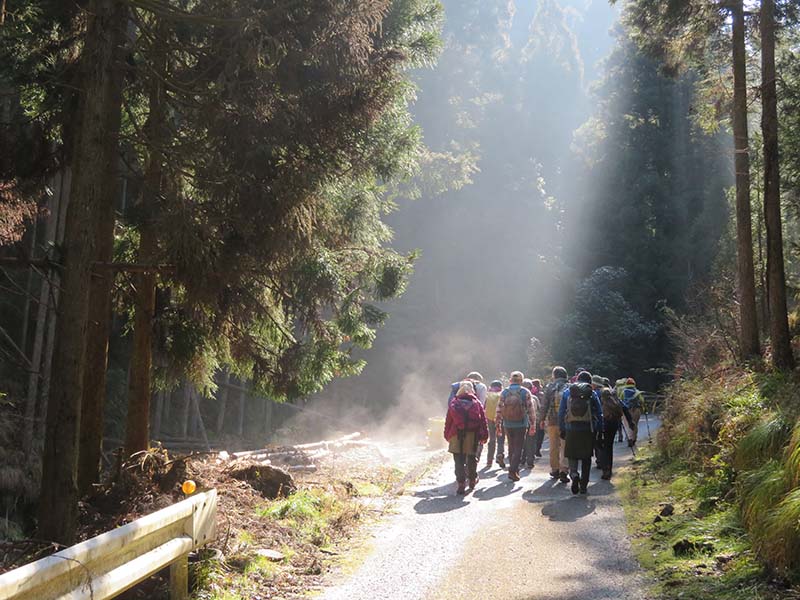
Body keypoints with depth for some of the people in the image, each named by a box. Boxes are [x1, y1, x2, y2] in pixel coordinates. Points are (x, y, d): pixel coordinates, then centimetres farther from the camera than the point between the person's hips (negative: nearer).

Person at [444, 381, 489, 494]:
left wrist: (447, 435, 13)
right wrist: (484, 436, 7)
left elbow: (448, 420, 6)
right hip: (473, 435, 1)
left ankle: (461, 484, -6)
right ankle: (472, 480, 31)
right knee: (472, 459, 18)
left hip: (457, 435, -1)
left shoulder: (453, 403, 5)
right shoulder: (476, 403, 5)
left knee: (459, 461, 1)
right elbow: (483, 420, 4)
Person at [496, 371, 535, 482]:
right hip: (521, 425, -3)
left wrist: (498, 425, 7)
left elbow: (499, 409, 1)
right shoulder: (525, 393, -5)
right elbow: (530, 409, -5)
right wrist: (532, 424, 2)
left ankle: (514, 469, 24)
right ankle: (513, 471, -11)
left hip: (508, 425, 3)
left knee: (511, 447, 16)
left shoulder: (504, 392, 1)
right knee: (518, 448, 0)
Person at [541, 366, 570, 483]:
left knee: (554, 447, 13)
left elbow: (544, 405, -1)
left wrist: (542, 419, 8)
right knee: (565, 447, 1)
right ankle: (563, 470, -10)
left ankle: (555, 470, 20)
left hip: (552, 421, 1)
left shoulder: (549, 387, 0)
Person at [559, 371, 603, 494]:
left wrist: (561, 429, 10)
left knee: (572, 455, 10)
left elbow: (561, 412, 4)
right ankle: (584, 486, 13)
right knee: (586, 458, 11)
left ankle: (574, 474, -19)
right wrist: (599, 430, 9)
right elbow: (599, 414, 3)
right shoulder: (592, 394, 2)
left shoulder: (567, 392, 4)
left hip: (571, 429, 0)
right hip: (588, 430, 0)